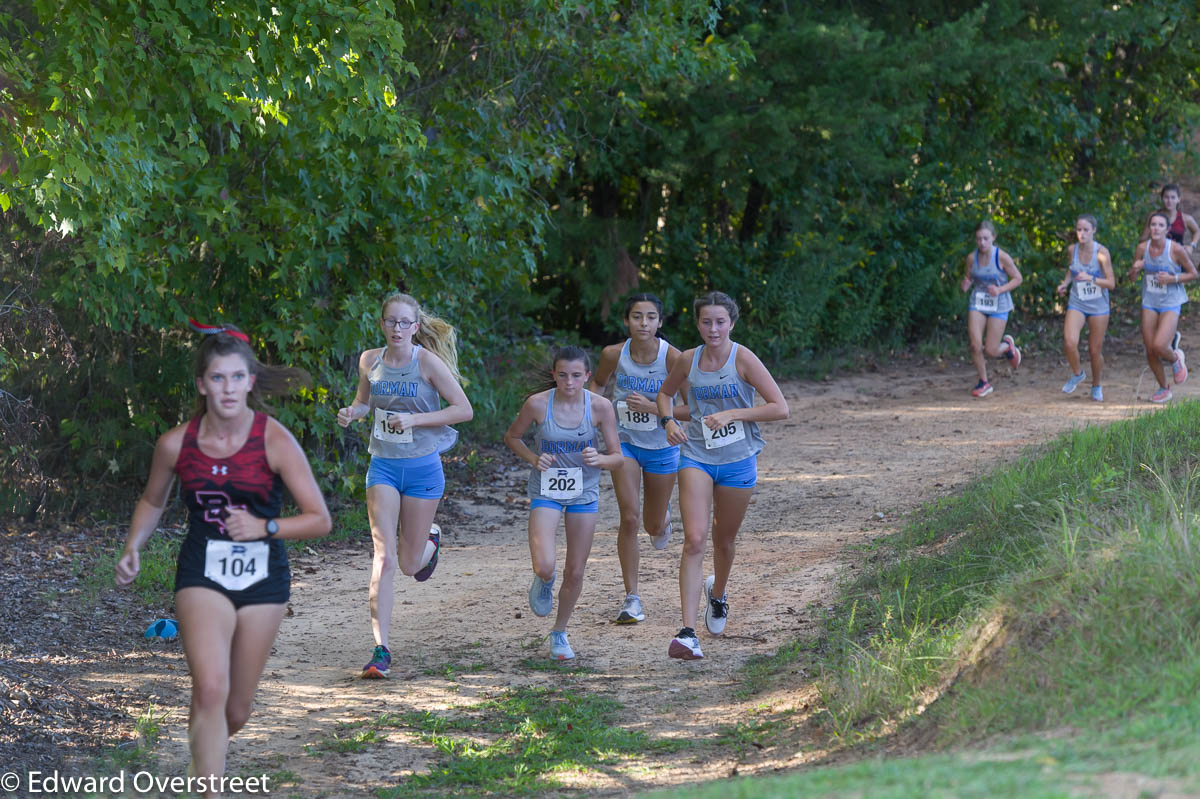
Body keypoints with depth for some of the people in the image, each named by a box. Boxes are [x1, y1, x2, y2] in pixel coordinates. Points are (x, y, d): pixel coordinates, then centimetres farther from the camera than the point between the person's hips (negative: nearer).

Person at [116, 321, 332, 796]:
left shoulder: (275, 441, -12)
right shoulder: (176, 444, -6)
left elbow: (320, 520, -9)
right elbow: (152, 502, 15)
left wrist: (265, 527, -23)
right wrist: (133, 548, 0)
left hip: (263, 578, 1)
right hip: (202, 574, 0)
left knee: (236, 712, 10)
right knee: (211, 688, -24)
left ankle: (204, 749, 44)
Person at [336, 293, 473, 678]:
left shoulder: (427, 361, -11)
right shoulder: (370, 360, 1)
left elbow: (464, 409, -10)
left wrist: (414, 419, -19)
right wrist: (352, 413, -4)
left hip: (422, 467, -2)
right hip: (383, 466, 2)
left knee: (409, 564, 8)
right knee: (383, 556, -12)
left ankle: (431, 538, 46)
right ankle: (381, 650, -12)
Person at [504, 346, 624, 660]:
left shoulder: (600, 407, -12)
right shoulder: (537, 404, -15)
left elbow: (617, 458, -6)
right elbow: (511, 437, 3)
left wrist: (599, 459, -29)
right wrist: (533, 458, -15)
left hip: (584, 492, 2)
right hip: (545, 491, -2)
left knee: (575, 572, 6)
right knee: (544, 566, -19)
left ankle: (559, 631, 30)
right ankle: (543, 582, 21)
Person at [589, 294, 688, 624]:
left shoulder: (672, 358, -18)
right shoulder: (613, 354, -12)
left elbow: (691, 409, -15)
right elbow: (597, 383, 11)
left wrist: (652, 407, -27)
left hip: (662, 447, 0)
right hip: (625, 443, 0)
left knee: (654, 527, 13)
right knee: (629, 519, -15)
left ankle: (663, 515, 53)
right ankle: (632, 598, -5)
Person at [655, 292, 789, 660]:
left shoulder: (743, 359, -9)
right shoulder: (688, 360, 0)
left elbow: (780, 408, -11)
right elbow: (665, 392, 21)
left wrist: (732, 414, -18)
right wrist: (668, 420, 1)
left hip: (737, 461, -1)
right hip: (696, 456, 1)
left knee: (724, 540, 15)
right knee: (694, 538, -14)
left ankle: (717, 594, 50)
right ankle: (688, 633, -20)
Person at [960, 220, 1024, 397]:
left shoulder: (1002, 257, -13)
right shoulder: (972, 258, -3)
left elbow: (1017, 278, -4)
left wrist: (1000, 290, -19)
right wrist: (965, 286, -11)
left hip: (998, 306, -3)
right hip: (977, 304, 3)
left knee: (991, 351, -4)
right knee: (975, 345, -12)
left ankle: (1007, 345, 33)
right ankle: (983, 382, 9)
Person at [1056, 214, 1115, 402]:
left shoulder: (1101, 252, -14)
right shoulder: (1073, 249, -2)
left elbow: (1111, 283, -14)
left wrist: (1091, 278, -30)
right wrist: (1065, 283, 0)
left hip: (1098, 307, -2)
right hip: (1077, 304, 2)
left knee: (1095, 350, 5)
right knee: (1069, 343, -20)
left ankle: (1097, 386, 30)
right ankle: (1077, 374, 9)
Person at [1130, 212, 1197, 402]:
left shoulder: (1175, 249, -15)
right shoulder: (1142, 248, -5)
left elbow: (1193, 274, -4)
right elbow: (1132, 277, 5)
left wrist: (1172, 279, -19)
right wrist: (1135, 269, -18)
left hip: (1170, 304, -4)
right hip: (1150, 303, 4)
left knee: (1159, 347, -19)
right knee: (1150, 351, 4)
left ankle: (1175, 358, 17)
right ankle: (1163, 389, 25)